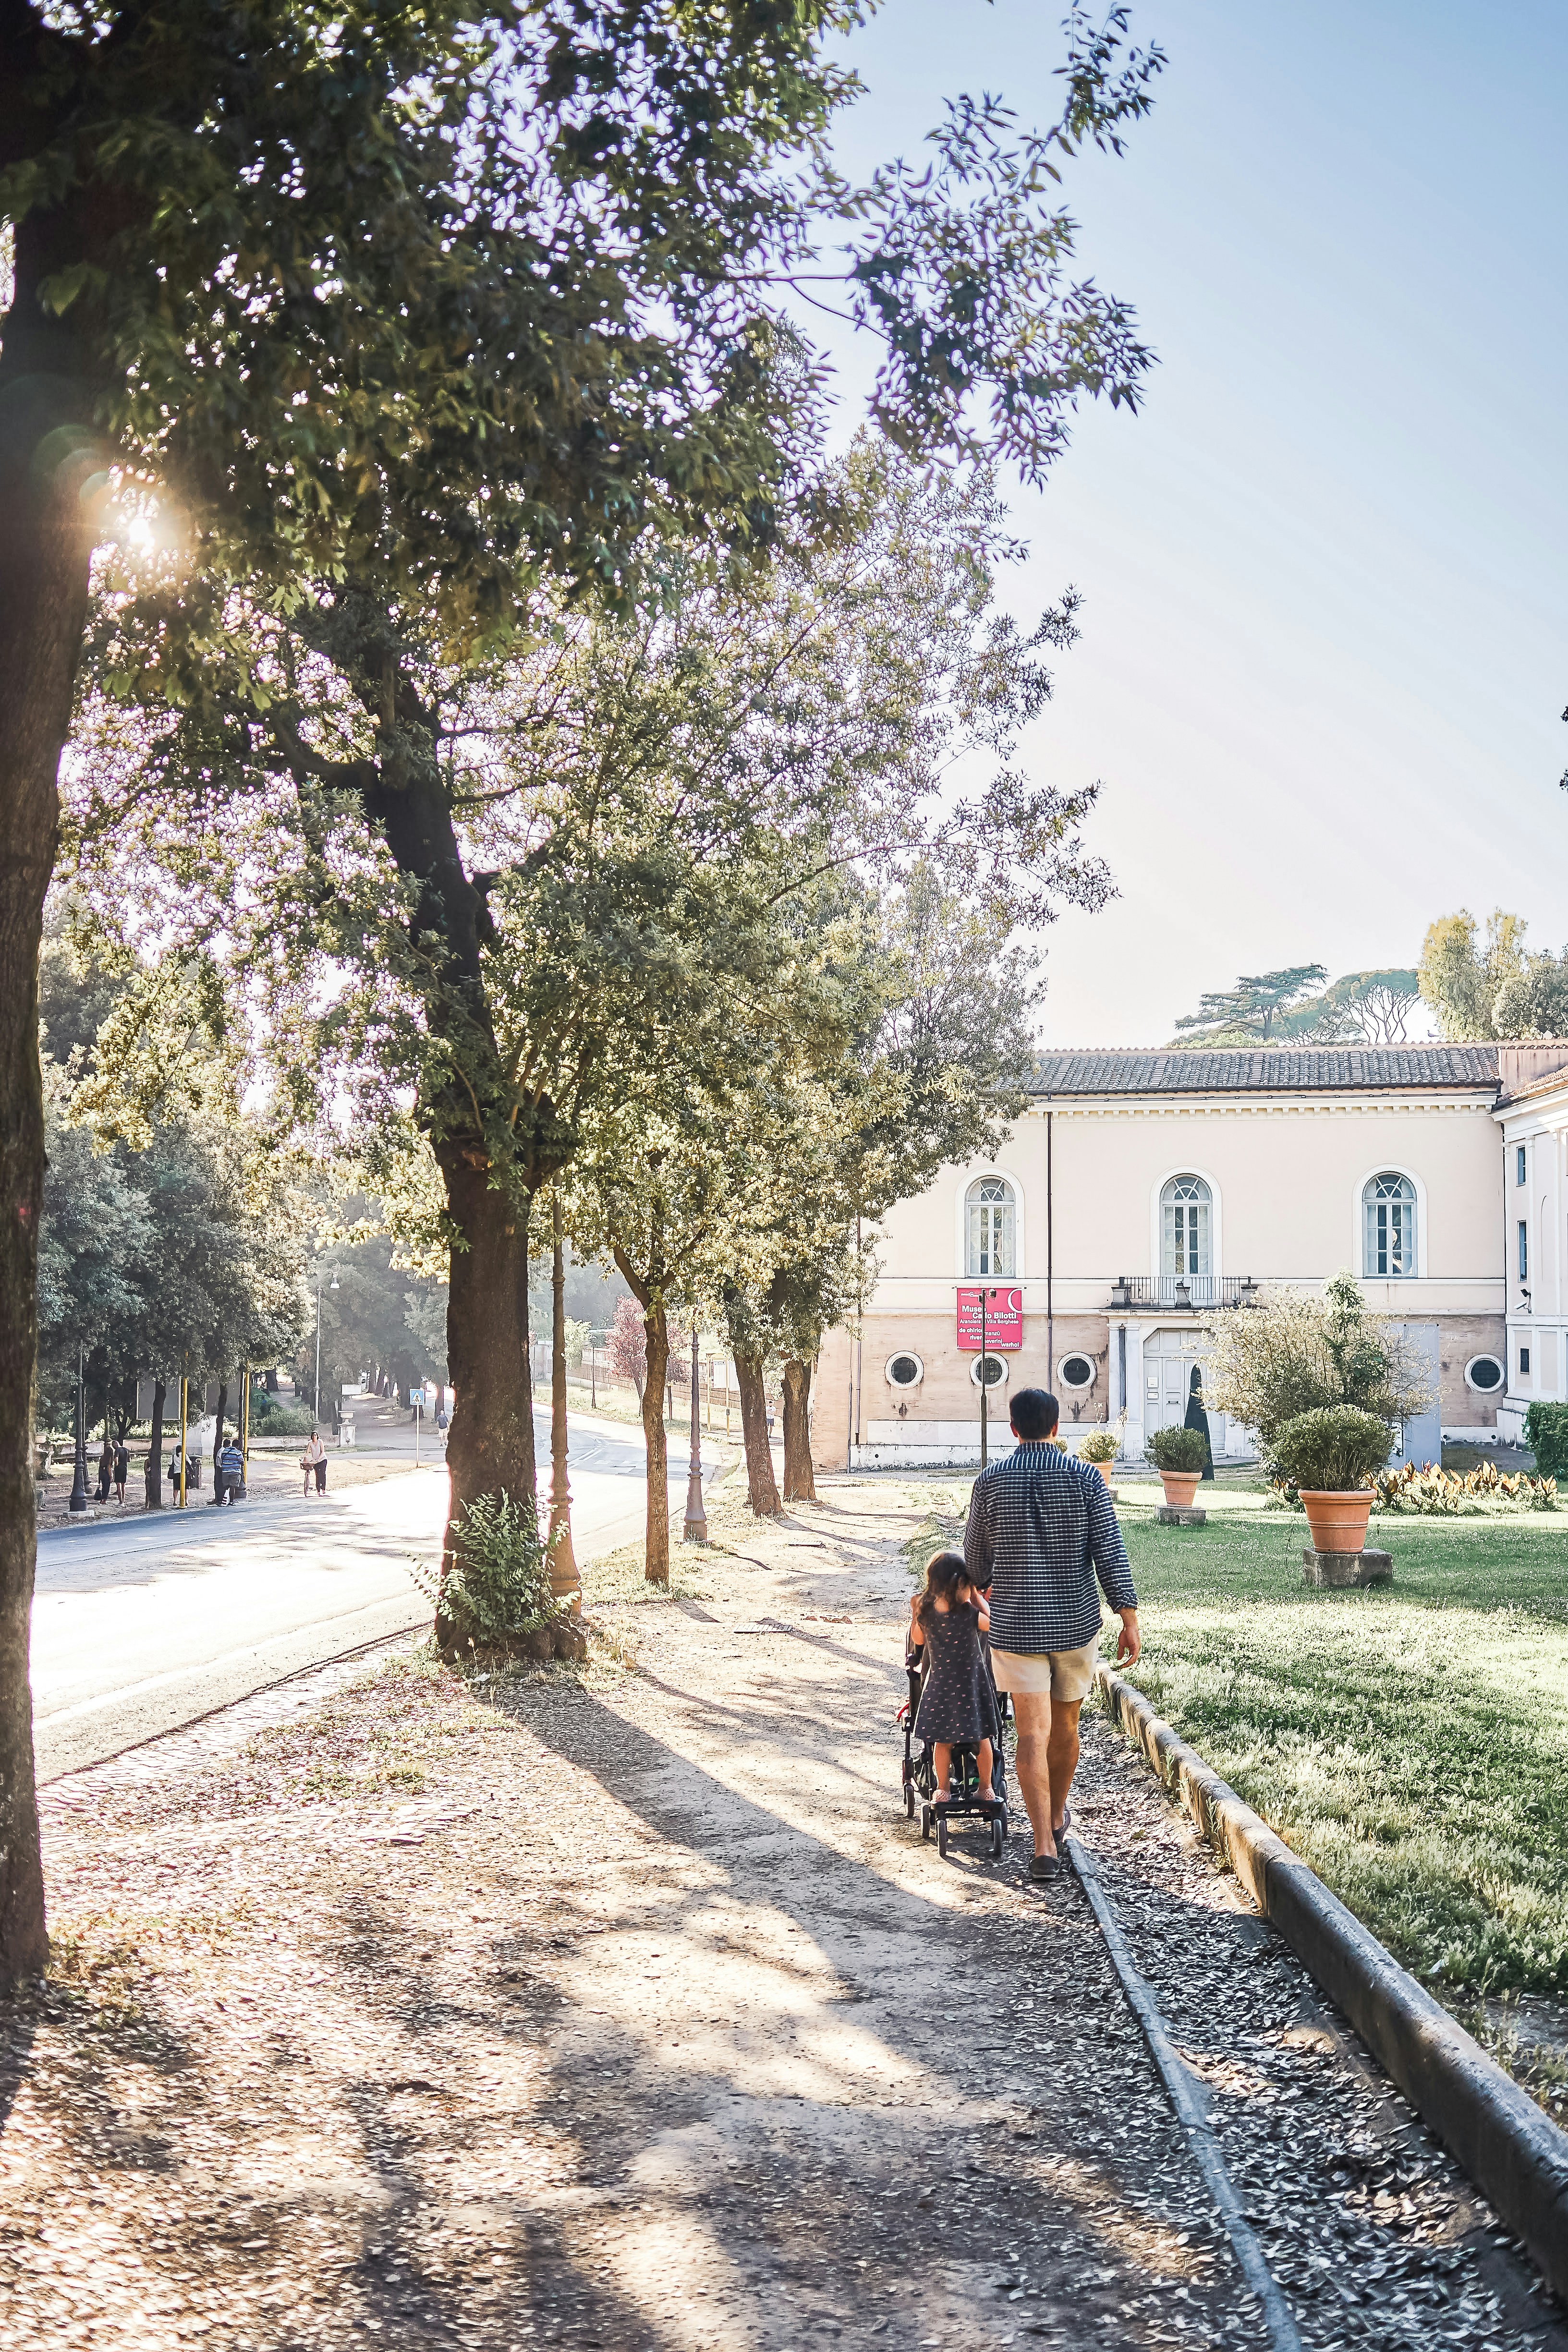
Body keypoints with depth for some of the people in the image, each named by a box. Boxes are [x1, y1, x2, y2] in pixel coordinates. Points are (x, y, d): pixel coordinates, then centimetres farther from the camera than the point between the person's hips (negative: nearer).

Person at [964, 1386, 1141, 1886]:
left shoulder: (990, 1481, -4)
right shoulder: (1084, 1477, -5)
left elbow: (975, 1555, 8)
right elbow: (1109, 1551, -9)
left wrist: (984, 1585, 30)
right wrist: (1129, 1619, -6)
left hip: (1017, 1625, -1)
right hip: (1075, 1622, 1)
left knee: (1032, 1735, -2)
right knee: (1065, 1724, 19)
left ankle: (1045, 1846, -10)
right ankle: (1056, 1815, 39)